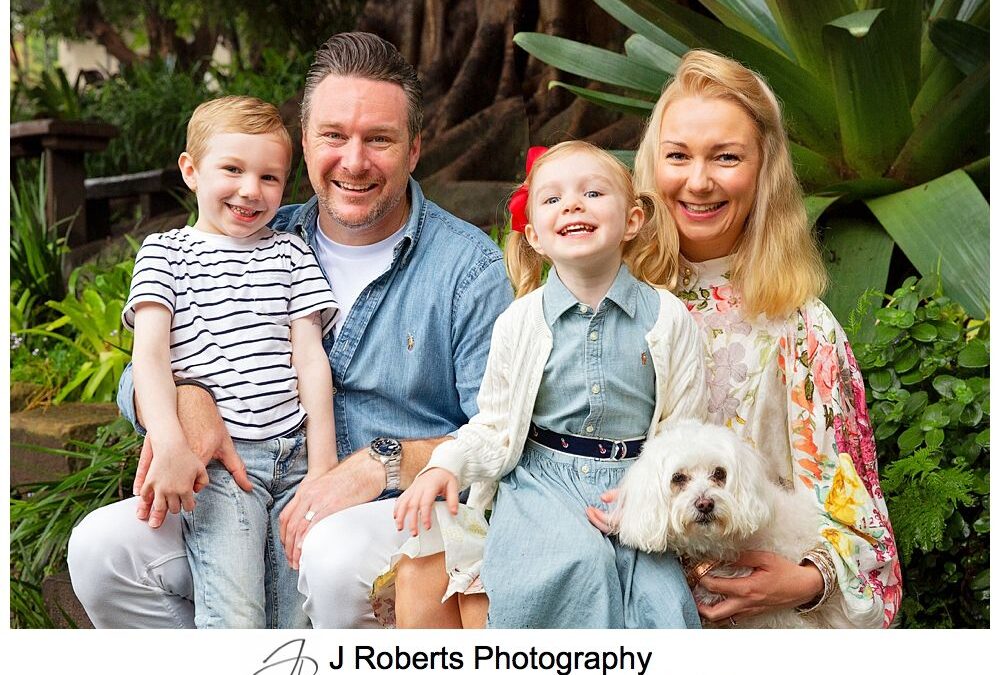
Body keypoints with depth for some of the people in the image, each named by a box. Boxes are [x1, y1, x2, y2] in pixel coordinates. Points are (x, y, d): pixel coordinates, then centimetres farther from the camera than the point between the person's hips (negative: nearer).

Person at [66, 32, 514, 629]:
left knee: (337, 553, -37)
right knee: (102, 546, -16)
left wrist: (383, 464, -24)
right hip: (263, 501, 4)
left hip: (410, 509, -4)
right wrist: (182, 400, -14)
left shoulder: (467, 264, -4)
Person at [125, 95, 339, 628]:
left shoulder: (290, 253, 17)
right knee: (236, 619, -15)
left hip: (294, 450, 3)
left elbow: (309, 354, 10)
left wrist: (323, 456, 0)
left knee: (304, 614, -4)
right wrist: (170, 446, -16)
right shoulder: (165, 252, 10)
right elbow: (149, 354, -2)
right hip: (215, 459, -3)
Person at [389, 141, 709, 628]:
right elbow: (494, 425, 8)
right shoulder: (520, 323, 2)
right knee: (580, 558, -30)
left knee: (661, 598, -22)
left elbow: (684, 428, 2)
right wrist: (445, 466, -11)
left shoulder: (668, 319, 2)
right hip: (541, 481, 0)